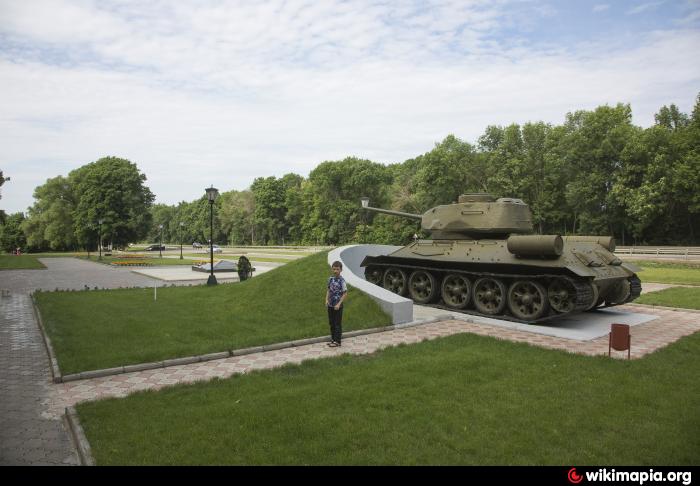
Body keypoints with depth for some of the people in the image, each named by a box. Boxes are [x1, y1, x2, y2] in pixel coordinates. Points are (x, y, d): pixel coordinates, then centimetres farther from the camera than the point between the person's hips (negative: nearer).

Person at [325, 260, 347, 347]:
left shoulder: (341, 281, -14)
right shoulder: (330, 279, 4)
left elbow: (345, 294, -13)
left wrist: (339, 304, -17)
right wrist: (327, 299, -1)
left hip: (338, 306, -6)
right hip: (330, 305, 6)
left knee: (337, 324, 2)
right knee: (331, 323, 14)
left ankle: (337, 341, 10)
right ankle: (333, 339, 26)